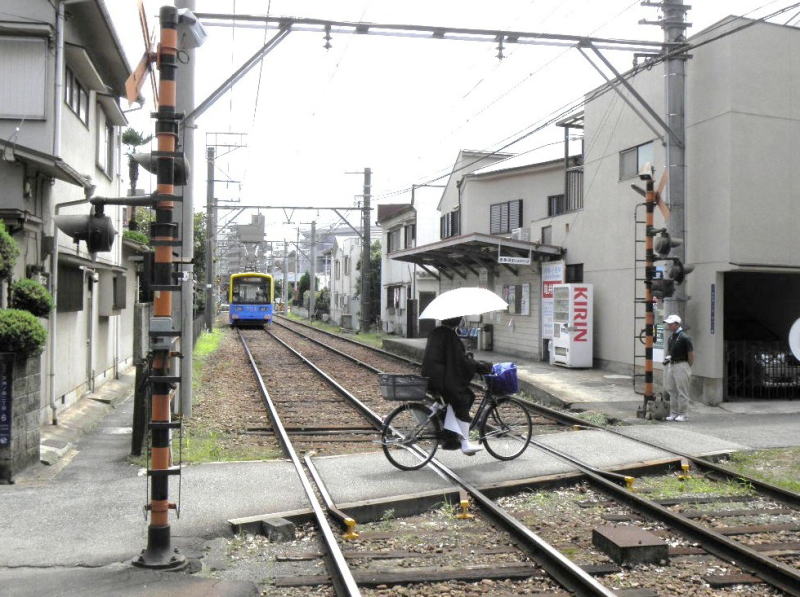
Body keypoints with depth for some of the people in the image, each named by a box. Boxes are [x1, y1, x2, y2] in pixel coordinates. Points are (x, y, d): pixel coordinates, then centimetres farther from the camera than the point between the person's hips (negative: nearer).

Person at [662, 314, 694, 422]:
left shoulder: (684, 338, -14)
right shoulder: (671, 338, 12)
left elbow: (691, 354, -12)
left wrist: (687, 368, -6)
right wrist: (667, 358, 5)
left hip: (681, 366, -9)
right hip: (671, 365, 9)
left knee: (682, 392, -2)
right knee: (672, 391, 12)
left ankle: (682, 414, 5)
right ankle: (673, 413, 19)